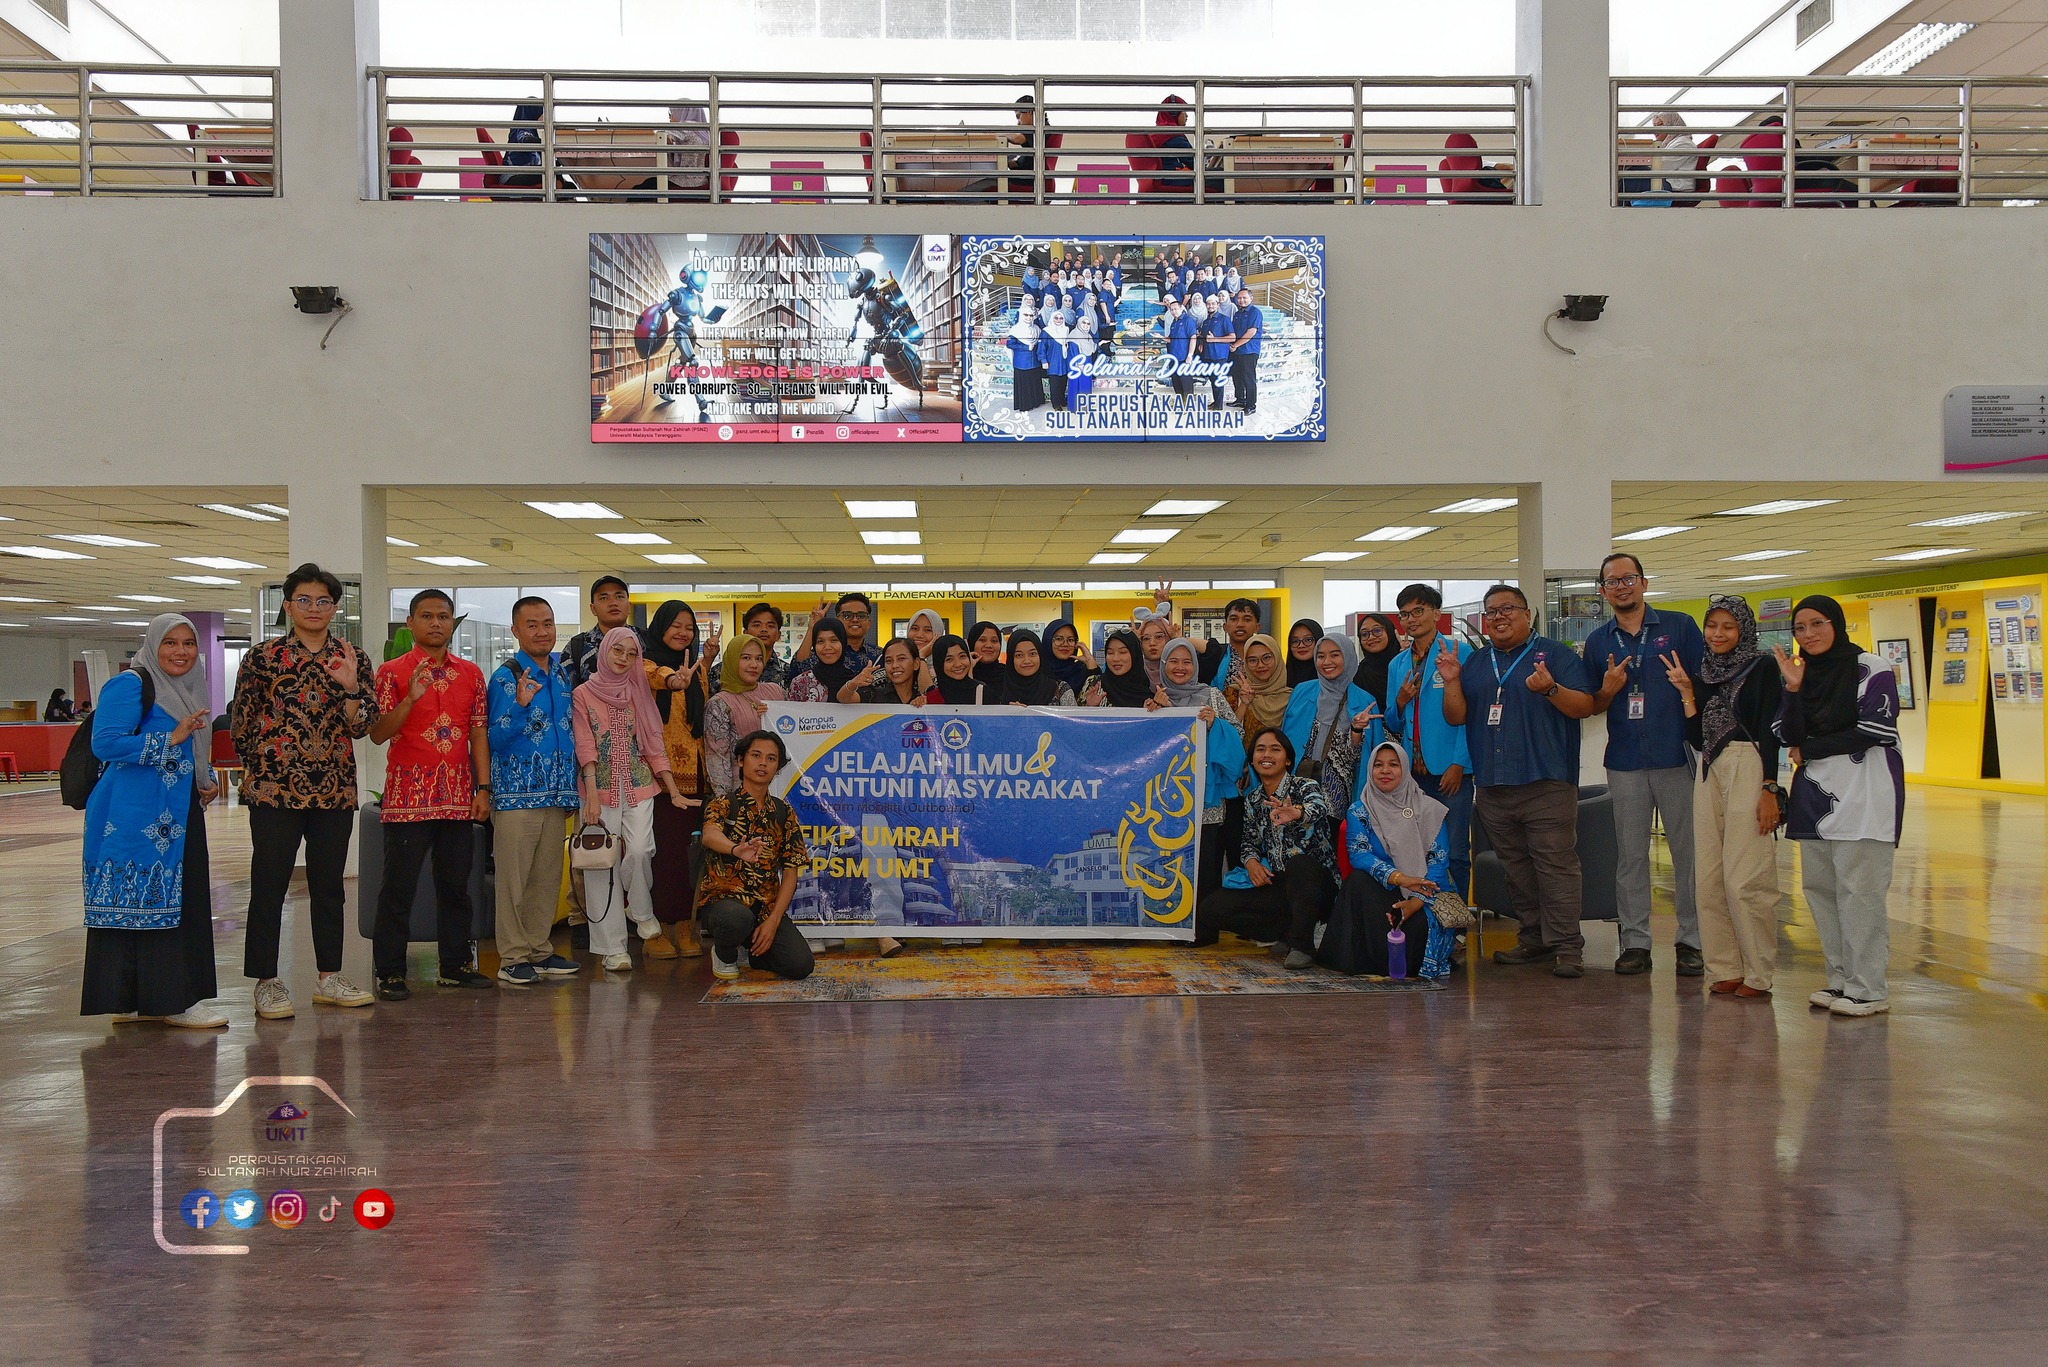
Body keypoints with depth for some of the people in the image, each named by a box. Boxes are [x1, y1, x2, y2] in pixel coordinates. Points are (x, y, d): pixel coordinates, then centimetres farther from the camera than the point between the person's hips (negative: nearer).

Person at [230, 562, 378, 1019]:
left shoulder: (353, 659, 7)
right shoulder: (263, 657, 1)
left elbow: (362, 726, 0)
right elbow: (241, 724, 5)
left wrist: (349, 687, -16)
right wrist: (263, 766, 4)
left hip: (335, 789, 3)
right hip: (274, 788, -3)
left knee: (329, 883, 10)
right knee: (269, 884, 1)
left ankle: (328, 977, 20)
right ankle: (266, 982, 9)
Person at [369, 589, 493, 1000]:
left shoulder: (470, 673, 11)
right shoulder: (391, 672, 0)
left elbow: (479, 733, 11)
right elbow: (378, 734, -7)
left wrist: (483, 788, 4)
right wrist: (411, 698, -20)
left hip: (458, 797, 4)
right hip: (408, 794, -4)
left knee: (455, 884, 10)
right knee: (399, 886, -1)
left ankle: (455, 965, 19)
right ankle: (390, 974, 6)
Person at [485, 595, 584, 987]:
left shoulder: (562, 671, 12)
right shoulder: (506, 678, -7)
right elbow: (495, 739, -12)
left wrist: (571, 790, 16)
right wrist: (520, 705, -28)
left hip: (555, 793, 6)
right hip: (516, 793, -6)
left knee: (548, 877, 11)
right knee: (514, 877, -2)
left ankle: (540, 950, 20)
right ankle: (513, 958, 4)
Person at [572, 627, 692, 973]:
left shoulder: (639, 694, 12)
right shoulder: (584, 694, 3)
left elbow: (654, 745, 9)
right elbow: (585, 746, -5)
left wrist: (674, 791, 2)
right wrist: (592, 796, -15)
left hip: (639, 786, 2)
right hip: (600, 787, -2)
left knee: (639, 850, -17)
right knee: (603, 862, -4)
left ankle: (640, 909, 12)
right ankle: (612, 947, 1)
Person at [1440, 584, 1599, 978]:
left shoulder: (1555, 654, 2)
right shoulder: (1475, 662, 17)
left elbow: (1585, 707, -5)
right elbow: (1456, 716, 13)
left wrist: (1551, 689, -22)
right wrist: (1452, 682, -3)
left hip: (1546, 783, -5)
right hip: (1492, 786, 6)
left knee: (1556, 864, -8)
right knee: (1516, 867, 10)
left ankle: (1566, 946, -5)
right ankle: (1533, 939, 19)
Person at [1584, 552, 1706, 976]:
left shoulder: (1680, 626, 4)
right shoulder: (1598, 641, 12)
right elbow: (1591, 706, 14)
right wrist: (1608, 689, -6)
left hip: (1677, 756, -2)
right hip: (1624, 762, 3)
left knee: (1688, 850, 0)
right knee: (1630, 855, 6)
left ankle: (1692, 941, 9)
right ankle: (1635, 941, 13)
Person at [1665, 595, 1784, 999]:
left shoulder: (1761, 669, 0)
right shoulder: (1703, 674, 16)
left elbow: (1769, 731, -7)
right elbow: (1697, 739, 13)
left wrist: (1769, 789, -14)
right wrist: (1687, 692, 4)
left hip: (1748, 769, -6)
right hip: (1709, 773, 6)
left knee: (1745, 878, -8)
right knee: (1709, 878, 4)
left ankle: (1758, 974, 0)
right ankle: (1725, 969, 11)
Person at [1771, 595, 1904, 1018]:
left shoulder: (1872, 669, -3)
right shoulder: (1804, 674, 13)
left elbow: (1873, 731, -11)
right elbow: (1790, 737, 3)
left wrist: (1809, 750, -4)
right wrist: (1793, 688, -9)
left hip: (1863, 794, -7)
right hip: (1815, 794, 7)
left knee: (1858, 890, -9)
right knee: (1819, 887, 7)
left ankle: (1868, 989, -4)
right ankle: (1841, 978, 17)